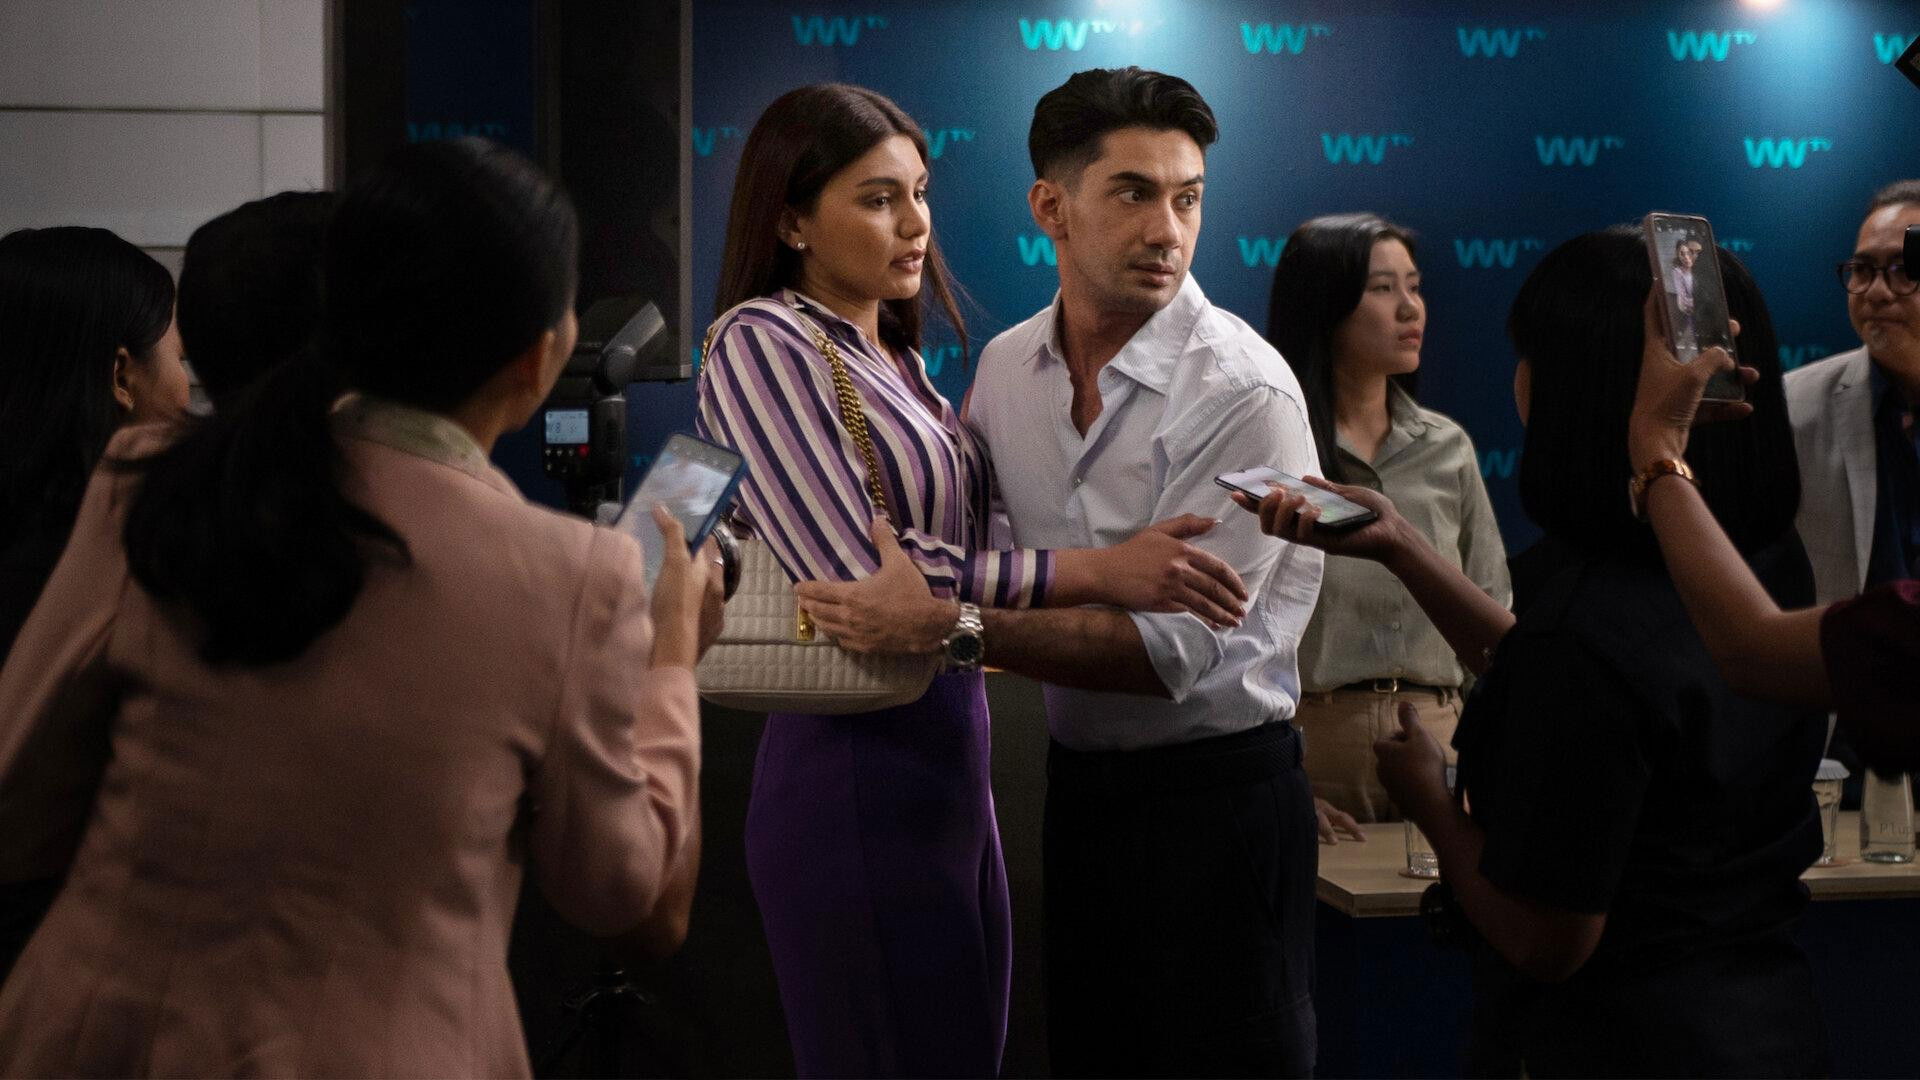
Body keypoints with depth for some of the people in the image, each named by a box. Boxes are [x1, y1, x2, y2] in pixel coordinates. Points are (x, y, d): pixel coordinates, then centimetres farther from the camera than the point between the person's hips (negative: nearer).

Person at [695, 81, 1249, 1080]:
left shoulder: (894, 355, 13)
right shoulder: (761, 342, -10)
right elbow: (866, 577, -21)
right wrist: (1099, 571, -20)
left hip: (949, 762, 8)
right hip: (859, 773, -8)